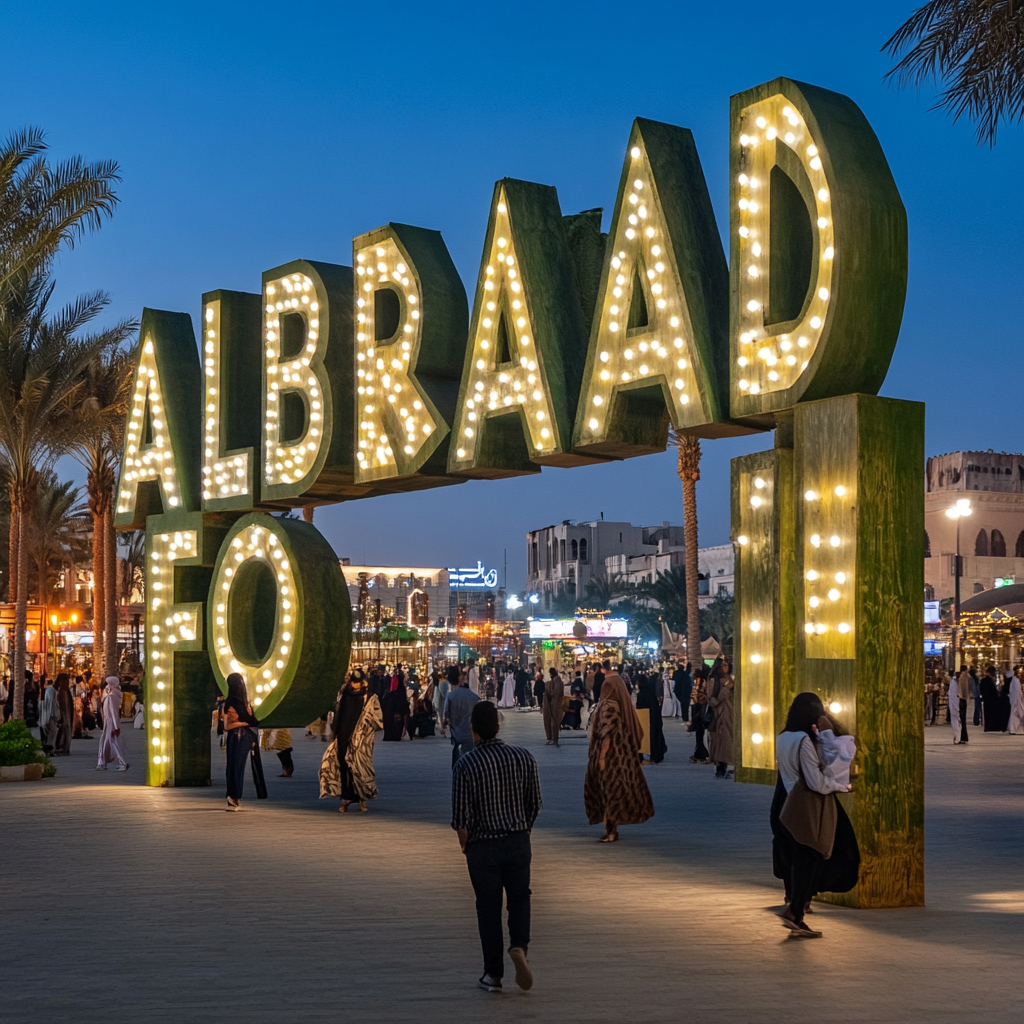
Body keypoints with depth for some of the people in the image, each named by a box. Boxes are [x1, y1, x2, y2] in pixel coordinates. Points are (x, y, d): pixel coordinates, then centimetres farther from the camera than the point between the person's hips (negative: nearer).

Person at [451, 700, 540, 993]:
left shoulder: (465, 765, -15)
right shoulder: (523, 757, -5)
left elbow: (461, 817, -14)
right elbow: (535, 803, 2)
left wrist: (465, 845, 4)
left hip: (483, 846, -2)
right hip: (518, 841, 2)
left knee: (488, 906, 10)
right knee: (519, 897, 19)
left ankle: (494, 974, 16)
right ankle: (519, 945, -8)